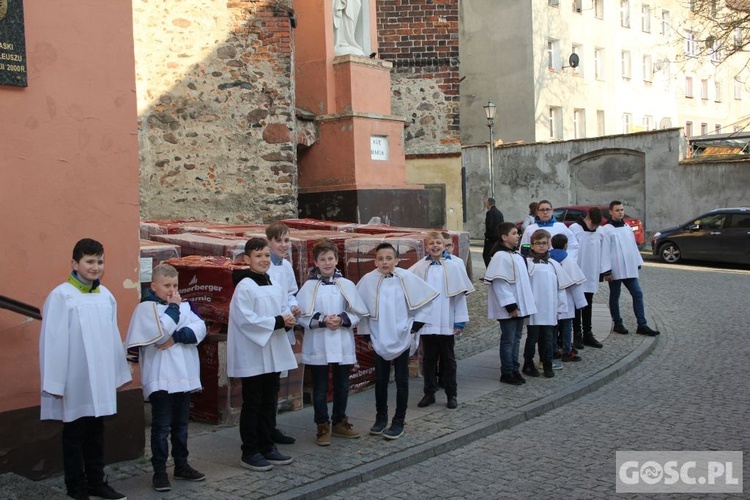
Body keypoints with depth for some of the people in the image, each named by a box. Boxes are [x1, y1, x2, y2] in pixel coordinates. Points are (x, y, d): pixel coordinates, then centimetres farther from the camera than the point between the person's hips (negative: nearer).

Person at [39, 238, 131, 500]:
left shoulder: (106, 295, 5)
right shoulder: (61, 296, -13)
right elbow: (53, 341, -15)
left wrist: (119, 372, 10)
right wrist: (54, 383, -15)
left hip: (100, 380, 5)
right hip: (75, 381, -5)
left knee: (96, 432, 15)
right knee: (74, 434, 9)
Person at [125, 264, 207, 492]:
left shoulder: (184, 305, 10)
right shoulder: (146, 307, -7)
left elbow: (200, 329, -3)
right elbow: (160, 333, -21)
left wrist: (177, 337, -16)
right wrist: (173, 307, -11)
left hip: (185, 376, 5)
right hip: (160, 378, -5)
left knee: (181, 424, 15)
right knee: (161, 426, 1)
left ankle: (181, 465, 27)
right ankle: (159, 472, 10)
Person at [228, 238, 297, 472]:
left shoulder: (275, 285, 9)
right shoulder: (245, 287, -13)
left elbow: (284, 309, 16)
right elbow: (246, 319, -20)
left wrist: (288, 320, -6)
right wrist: (277, 322, -20)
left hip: (274, 353, 7)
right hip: (252, 355, -7)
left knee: (269, 402, 14)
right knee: (252, 404, 3)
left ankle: (266, 447, 25)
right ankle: (250, 452, 13)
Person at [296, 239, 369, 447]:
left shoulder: (347, 285, 2)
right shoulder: (309, 286, -4)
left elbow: (359, 313, 3)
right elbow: (303, 315, -7)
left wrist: (342, 319, -14)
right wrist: (322, 320, -20)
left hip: (343, 345, 2)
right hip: (318, 346, -2)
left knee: (342, 386, 14)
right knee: (320, 388, 6)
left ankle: (339, 422, 31)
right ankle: (323, 426, 19)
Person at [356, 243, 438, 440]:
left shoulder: (407, 278, -11)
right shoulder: (368, 280, -8)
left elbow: (424, 302, -1)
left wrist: (415, 326, -3)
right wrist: (366, 334, 3)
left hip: (402, 339, -1)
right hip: (379, 340, 2)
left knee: (401, 380, 4)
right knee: (380, 380, 11)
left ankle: (399, 422, 13)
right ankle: (381, 418, 27)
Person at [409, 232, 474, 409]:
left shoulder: (454, 267, -2)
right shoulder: (419, 268, -1)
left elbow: (460, 295, -1)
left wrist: (460, 321, -4)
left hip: (447, 323, -1)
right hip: (426, 322, 1)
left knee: (448, 359, 9)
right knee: (429, 359, 10)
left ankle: (451, 394, 19)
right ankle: (429, 393, 20)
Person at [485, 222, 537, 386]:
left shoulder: (517, 255, 13)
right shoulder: (500, 256, -15)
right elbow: (499, 283, -19)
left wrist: (522, 304, 16)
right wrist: (510, 305, -20)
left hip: (520, 306, 8)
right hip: (508, 308, -8)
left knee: (516, 339, 14)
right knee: (508, 340, -1)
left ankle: (514, 369, 22)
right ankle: (507, 372, 8)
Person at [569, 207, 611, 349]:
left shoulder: (600, 231, 3)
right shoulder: (574, 229, -10)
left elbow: (604, 251, 8)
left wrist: (606, 271, 8)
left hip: (591, 275, 4)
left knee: (588, 305, 13)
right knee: (577, 305, 4)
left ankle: (588, 334, 20)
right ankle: (577, 335, 10)